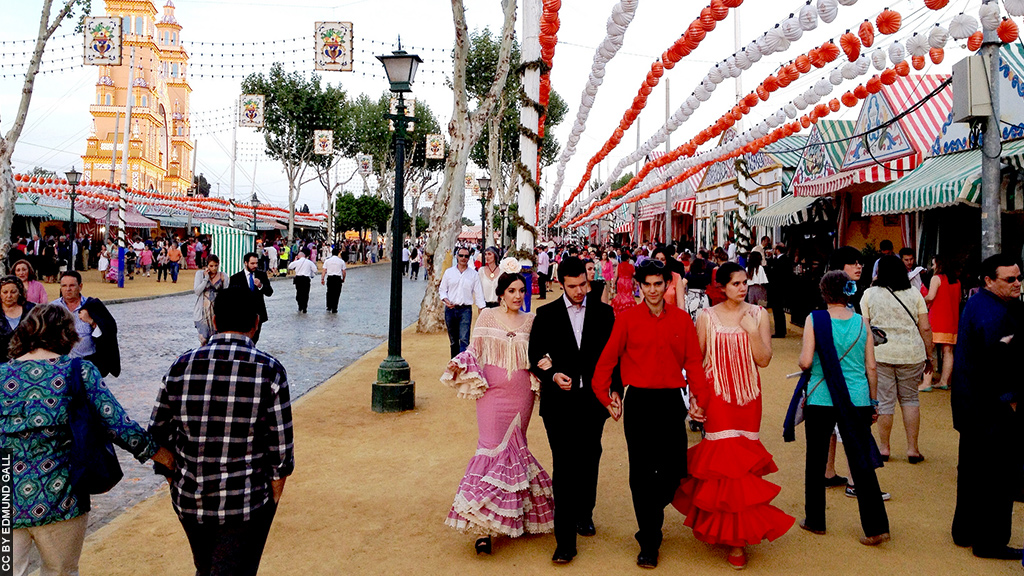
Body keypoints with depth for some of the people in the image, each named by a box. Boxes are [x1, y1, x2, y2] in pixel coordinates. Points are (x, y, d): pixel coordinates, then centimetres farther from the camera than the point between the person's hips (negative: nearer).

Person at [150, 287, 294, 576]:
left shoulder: (181, 366, -5)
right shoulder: (269, 370, -14)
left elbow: (158, 436, 3)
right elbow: (281, 447, -12)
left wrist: (175, 482, 17)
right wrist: (273, 498, 3)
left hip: (189, 500, 4)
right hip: (246, 504, -4)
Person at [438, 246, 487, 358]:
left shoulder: (474, 274, 6)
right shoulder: (449, 272, 9)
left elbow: (478, 294, 7)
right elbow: (442, 290, 12)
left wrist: (483, 310, 0)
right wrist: (446, 300, -8)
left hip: (465, 310, -2)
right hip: (450, 309, 2)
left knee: (464, 340, -14)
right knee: (453, 341, 10)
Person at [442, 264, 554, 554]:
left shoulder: (530, 321, 7)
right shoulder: (487, 316, 2)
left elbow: (534, 358, 13)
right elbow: (475, 351, 5)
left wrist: (543, 364, -9)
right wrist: (460, 365, -13)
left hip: (520, 394, 2)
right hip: (492, 391, -2)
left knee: (514, 448, 10)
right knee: (493, 448, -7)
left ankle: (512, 514, 27)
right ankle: (484, 527, -2)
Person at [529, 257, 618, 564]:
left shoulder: (603, 312, 4)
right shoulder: (546, 314, 2)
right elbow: (535, 357, 3)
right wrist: (552, 376, -15)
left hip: (593, 400, 2)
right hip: (559, 401, -2)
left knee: (589, 462, 15)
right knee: (564, 467, -4)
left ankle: (584, 513, 37)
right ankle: (565, 538, 1)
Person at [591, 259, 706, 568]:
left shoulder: (682, 319, 5)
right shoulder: (627, 319, -2)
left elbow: (693, 361, 7)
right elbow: (607, 360, 2)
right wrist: (605, 396, -2)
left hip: (672, 401, 2)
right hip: (639, 401, -2)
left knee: (674, 470, 4)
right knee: (641, 473, 4)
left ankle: (650, 512, 36)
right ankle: (649, 543, 17)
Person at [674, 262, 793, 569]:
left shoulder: (758, 315, 2)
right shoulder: (707, 317, -1)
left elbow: (764, 360, -3)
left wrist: (752, 330, -15)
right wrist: (694, 398, -1)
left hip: (748, 396, 2)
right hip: (717, 395, -1)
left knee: (742, 456, 6)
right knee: (725, 455, -4)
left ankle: (736, 534, 23)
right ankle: (735, 534, 13)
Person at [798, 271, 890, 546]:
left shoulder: (815, 319, -7)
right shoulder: (861, 322, 2)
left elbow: (806, 361, -14)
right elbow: (871, 368, 4)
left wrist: (801, 361, 10)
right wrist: (873, 403, 14)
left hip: (821, 399, -2)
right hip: (857, 399, 2)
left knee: (816, 461, 11)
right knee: (862, 463, 8)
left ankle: (815, 521, 22)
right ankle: (876, 527, 8)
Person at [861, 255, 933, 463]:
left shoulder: (870, 293, 2)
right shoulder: (914, 293, 6)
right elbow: (925, 328, 3)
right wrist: (929, 355, 11)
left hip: (880, 353, -1)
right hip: (911, 353, 2)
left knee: (884, 400, 5)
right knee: (910, 398, 13)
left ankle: (884, 448, 13)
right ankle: (913, 448, 12)